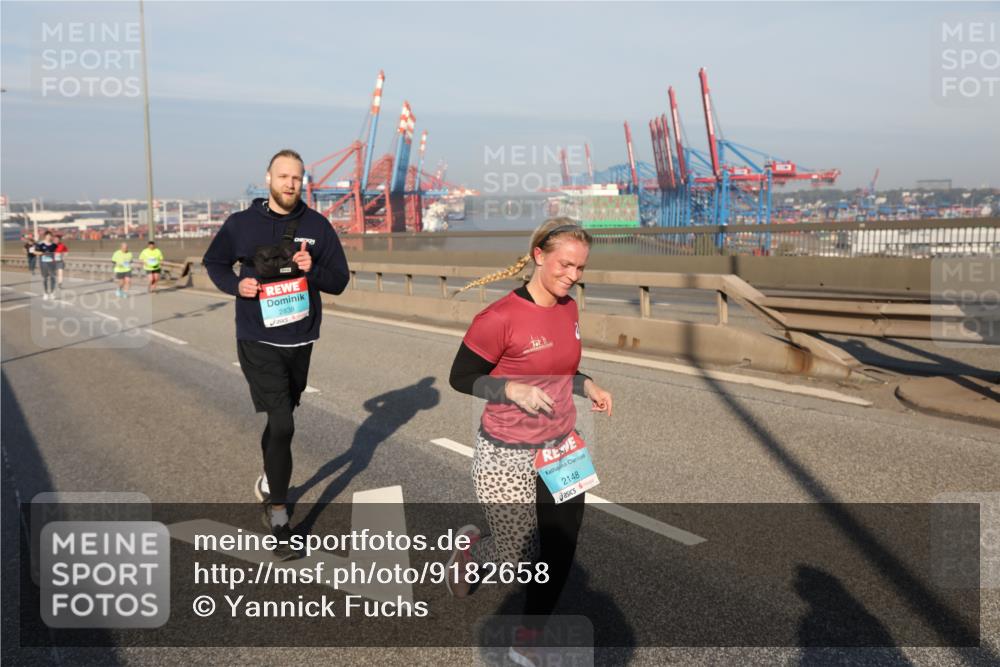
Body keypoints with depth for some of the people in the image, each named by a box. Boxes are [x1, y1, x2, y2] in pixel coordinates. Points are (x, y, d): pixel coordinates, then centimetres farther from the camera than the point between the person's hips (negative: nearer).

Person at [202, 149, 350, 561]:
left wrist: (312, 270, -18)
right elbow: (213, 262, 11)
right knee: (282, 425, -12)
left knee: (280, 421, 19)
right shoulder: (242, 224, -3)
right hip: (259, 342, -3)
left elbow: (339, 280, 3)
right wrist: (235, 284, -9)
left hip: (301, 341, 3)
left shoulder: (317, 226, 0)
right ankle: (278, 516, 2)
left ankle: (269, 484, 44)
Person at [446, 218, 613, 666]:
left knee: (560, 550, 9)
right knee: (518, 558, 5)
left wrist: (586, 386, 1)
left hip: (563, 450, 6)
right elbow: (460, 378, -12)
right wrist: (513, 390, -26)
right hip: (508, 457, -6)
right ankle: (472, 547, 41)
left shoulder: (569, 309, 2)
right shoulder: (499, 318, -20)